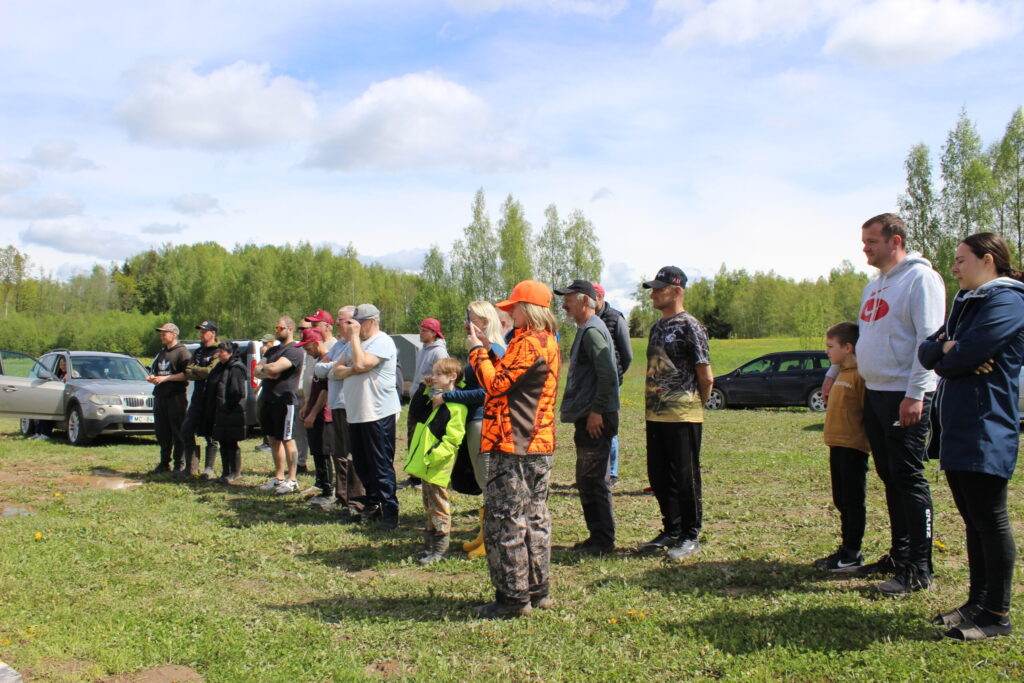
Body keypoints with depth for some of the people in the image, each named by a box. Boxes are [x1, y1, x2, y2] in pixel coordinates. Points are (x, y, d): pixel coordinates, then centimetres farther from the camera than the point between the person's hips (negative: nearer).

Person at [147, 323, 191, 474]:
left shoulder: (182, 351, -6)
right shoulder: (161, 352, 20)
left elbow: (187, 374, -15)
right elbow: (154, 370, 27)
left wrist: (166, 378, -17)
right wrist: (152, 377, 4)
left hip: (176, 397, -8)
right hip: (159, 397, 8)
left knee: (178, 433, -3)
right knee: (162, 433, 10)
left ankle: (179, 464, 2)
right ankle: (164, 463, 17)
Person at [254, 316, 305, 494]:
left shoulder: (294, 350, -11)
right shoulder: (272, 350, 19)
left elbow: (274, 368, -23)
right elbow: (257, 370, 9)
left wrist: (265, 368, -2)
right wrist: (268, 373, -12)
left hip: (285, 401, -9)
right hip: (268, 400, 9)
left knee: (287, 440, -4)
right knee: (274, 439, 12)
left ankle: (292, 480, 2)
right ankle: (279, 477, 21)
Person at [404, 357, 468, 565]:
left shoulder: (456, 407, -17)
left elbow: (452, 440, -22)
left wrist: (431, 458, -25)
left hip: (438, 469, -9)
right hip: (425, 465, 9)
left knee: (439, 508, 1)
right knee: (429, 508, 16)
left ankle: (440, 550, 10)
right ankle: (429, 546, 26)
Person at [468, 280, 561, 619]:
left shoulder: (527, 342, -15)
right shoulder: (549, 342, 15)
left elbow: (495, 384, -17)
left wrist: (477, 350, -5)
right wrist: (488, 350, 12)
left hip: (513, 445, -10)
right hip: (539, 444, 10)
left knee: (504, 520, -4)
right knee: (535, 517, 14)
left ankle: (513, 596, 0)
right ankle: (538, 589, 22)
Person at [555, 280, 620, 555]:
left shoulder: (592, 331, -15)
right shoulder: (586, 329, 18)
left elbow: (608, 375, -24)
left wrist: (596, 411, -23)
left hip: (595, 420, -11)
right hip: (587, 418, 11)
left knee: (595, 481, -4)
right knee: (586, 481, 16)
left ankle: (603, 540, 5)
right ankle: (597, 536, 25)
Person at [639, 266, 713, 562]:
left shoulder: (689, 326, -12)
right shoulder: (657, 327, 14)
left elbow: (705, 376, -11)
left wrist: (697, 404, 1)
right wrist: (653, 402, 15)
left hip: (683, 416, -8)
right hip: (655, 415, 8)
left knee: (685, 478, 1)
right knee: (659, 477, 14)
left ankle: (690, 537, 13)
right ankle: (671, 532, 26)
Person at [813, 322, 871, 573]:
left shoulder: (860, 375, -15)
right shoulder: (842, 374, 16)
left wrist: (868, 439, -16)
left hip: (853, 447, -10)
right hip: (837, 446, 10)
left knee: (853, 501, -2)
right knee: (842, 500, 14)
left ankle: (853, 554, 5)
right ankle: (846, 550, 23)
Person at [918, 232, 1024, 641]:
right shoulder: (966, 302, 18)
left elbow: (965, 355, -21)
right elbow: (926, 352, 10)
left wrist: (945, 352, -1)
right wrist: (947, 348, -10)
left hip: (986, 430, -9)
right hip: (957, 429, 9)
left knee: (990, 521, -2)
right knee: (972, 520, 15)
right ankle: (978, 602, 24)